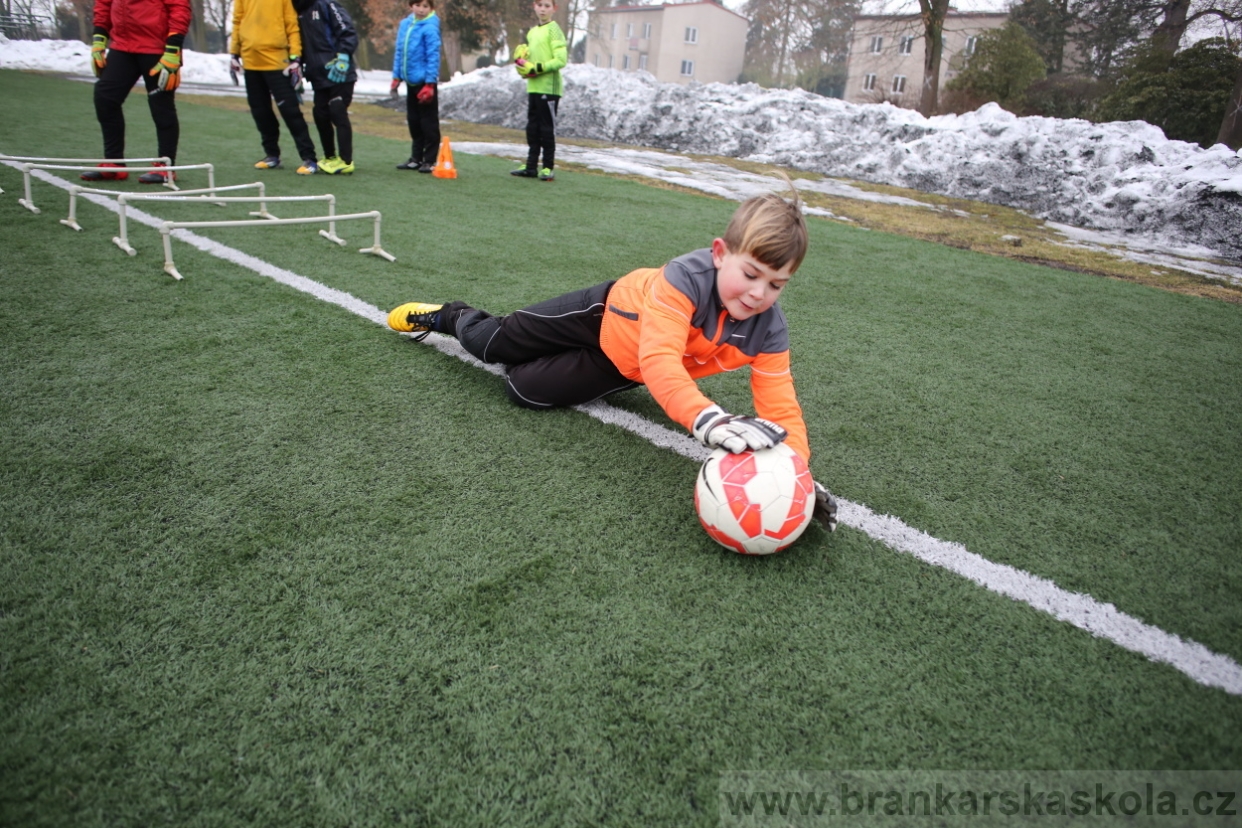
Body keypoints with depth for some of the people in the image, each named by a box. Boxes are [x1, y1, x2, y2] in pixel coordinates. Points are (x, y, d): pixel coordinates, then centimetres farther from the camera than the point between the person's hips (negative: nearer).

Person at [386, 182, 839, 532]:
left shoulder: (768, 333, -28)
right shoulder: (684, 277, -41)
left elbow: (781, 408, -26)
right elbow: (658, 360, -54)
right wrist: (708, 419, -69)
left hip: (623, 369, 3)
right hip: (608, 311, -3)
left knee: (523, 389, 6)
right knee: (489, 342, 7)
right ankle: (452, 316, 48)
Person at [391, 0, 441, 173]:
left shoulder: (430, 28, -11)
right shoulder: (404, 24, 8)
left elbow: (433, 57, -14)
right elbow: (399, 52, 14)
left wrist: (429, 84, -18)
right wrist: (397, 76, 12)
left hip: (425, 82, -7)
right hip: (410, 81, 7)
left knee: (428, 121, 1)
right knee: (413, 121, 13)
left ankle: (430, 160, 9)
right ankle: (416, 158, 23)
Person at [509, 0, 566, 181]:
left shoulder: (553, 29, -6)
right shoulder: (532, 32, 17)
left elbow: (561, 60, -16)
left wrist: (538, 68, -19)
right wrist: (524, 67, 7)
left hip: (549, 88, -8)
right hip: (533, 87, 8)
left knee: (547, 128, -3)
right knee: (532, 128, 10)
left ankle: (548, 168, 4)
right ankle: (531, 166, 16)